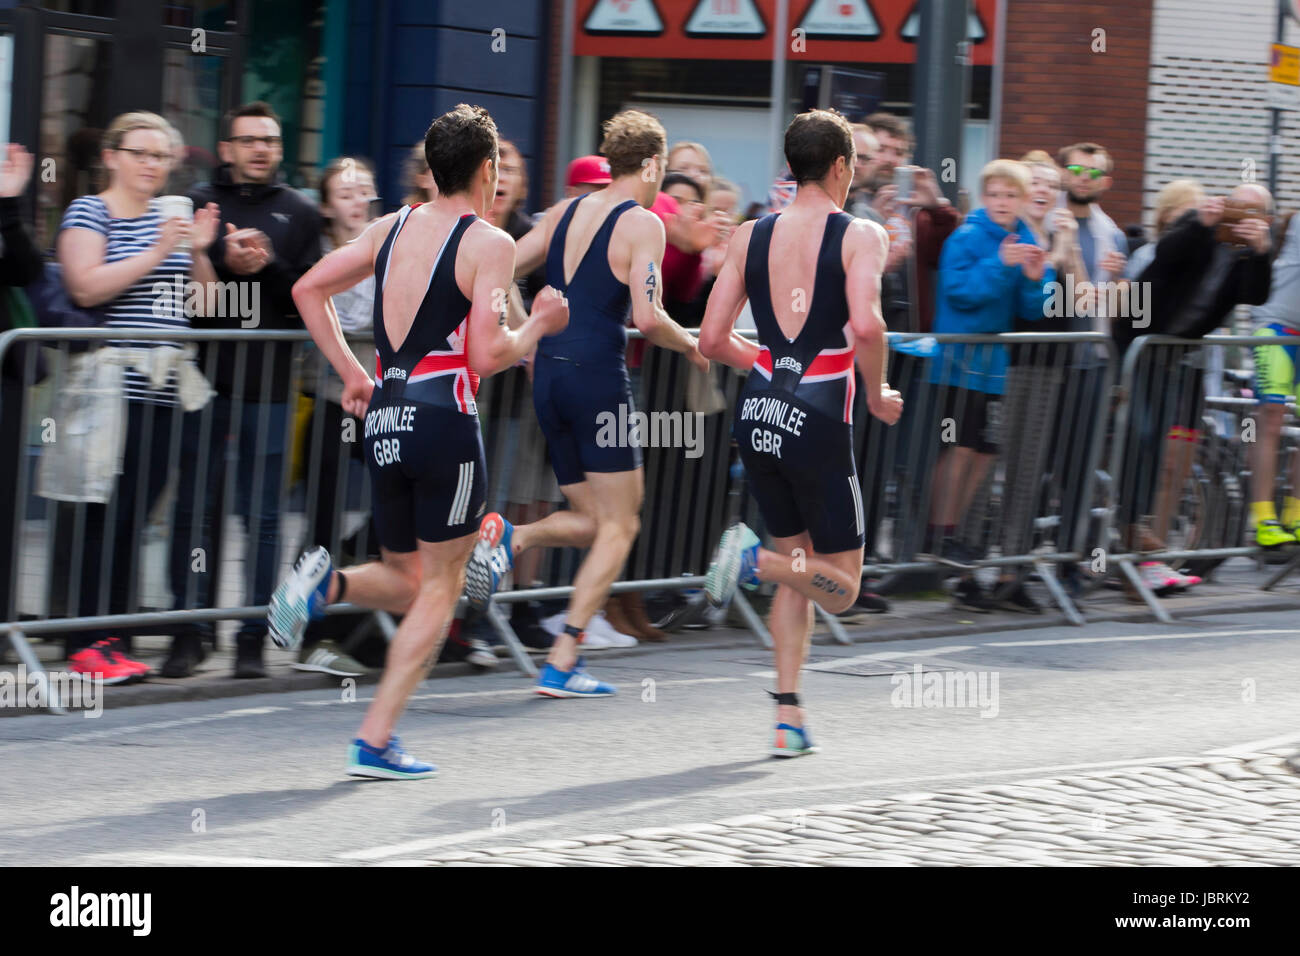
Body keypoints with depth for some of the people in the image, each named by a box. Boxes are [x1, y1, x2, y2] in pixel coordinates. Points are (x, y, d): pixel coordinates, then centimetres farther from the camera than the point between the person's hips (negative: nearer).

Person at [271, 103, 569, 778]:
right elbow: (486, 357, -15)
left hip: (383, 419, 6)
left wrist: (351, 373, 15)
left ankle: (328, 584, -11)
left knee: (406, 583, 20)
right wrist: (539, 326, 3)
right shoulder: (489, 243, -7)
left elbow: (308, 289, 11)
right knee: (439, 588, 6)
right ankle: (376, 741, -1)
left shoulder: (392, 228, 12)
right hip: (445, 423, -6)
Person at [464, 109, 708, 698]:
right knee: (618, 528, 3)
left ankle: (509, 539, -13)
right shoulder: (641, 223, -7)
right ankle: (562, 665, -5)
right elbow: (647, 318, -16)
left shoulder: (565, 213, 12)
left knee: (592, 522, 17)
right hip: (598, 378, -7)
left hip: (548, 376, 7)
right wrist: (691, 346, 2)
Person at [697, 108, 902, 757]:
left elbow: (712, 340, 5)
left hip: (757, 415, 5)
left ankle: (789, 717, 12)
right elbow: (865, 325, -22)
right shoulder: (859, 236, -5)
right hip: (819, 423, -5)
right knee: (840, 588, 7)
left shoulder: (750, 236, 8)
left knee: (799, 569, 20)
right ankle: (755, 560, -22)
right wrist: (877, 396, -5)